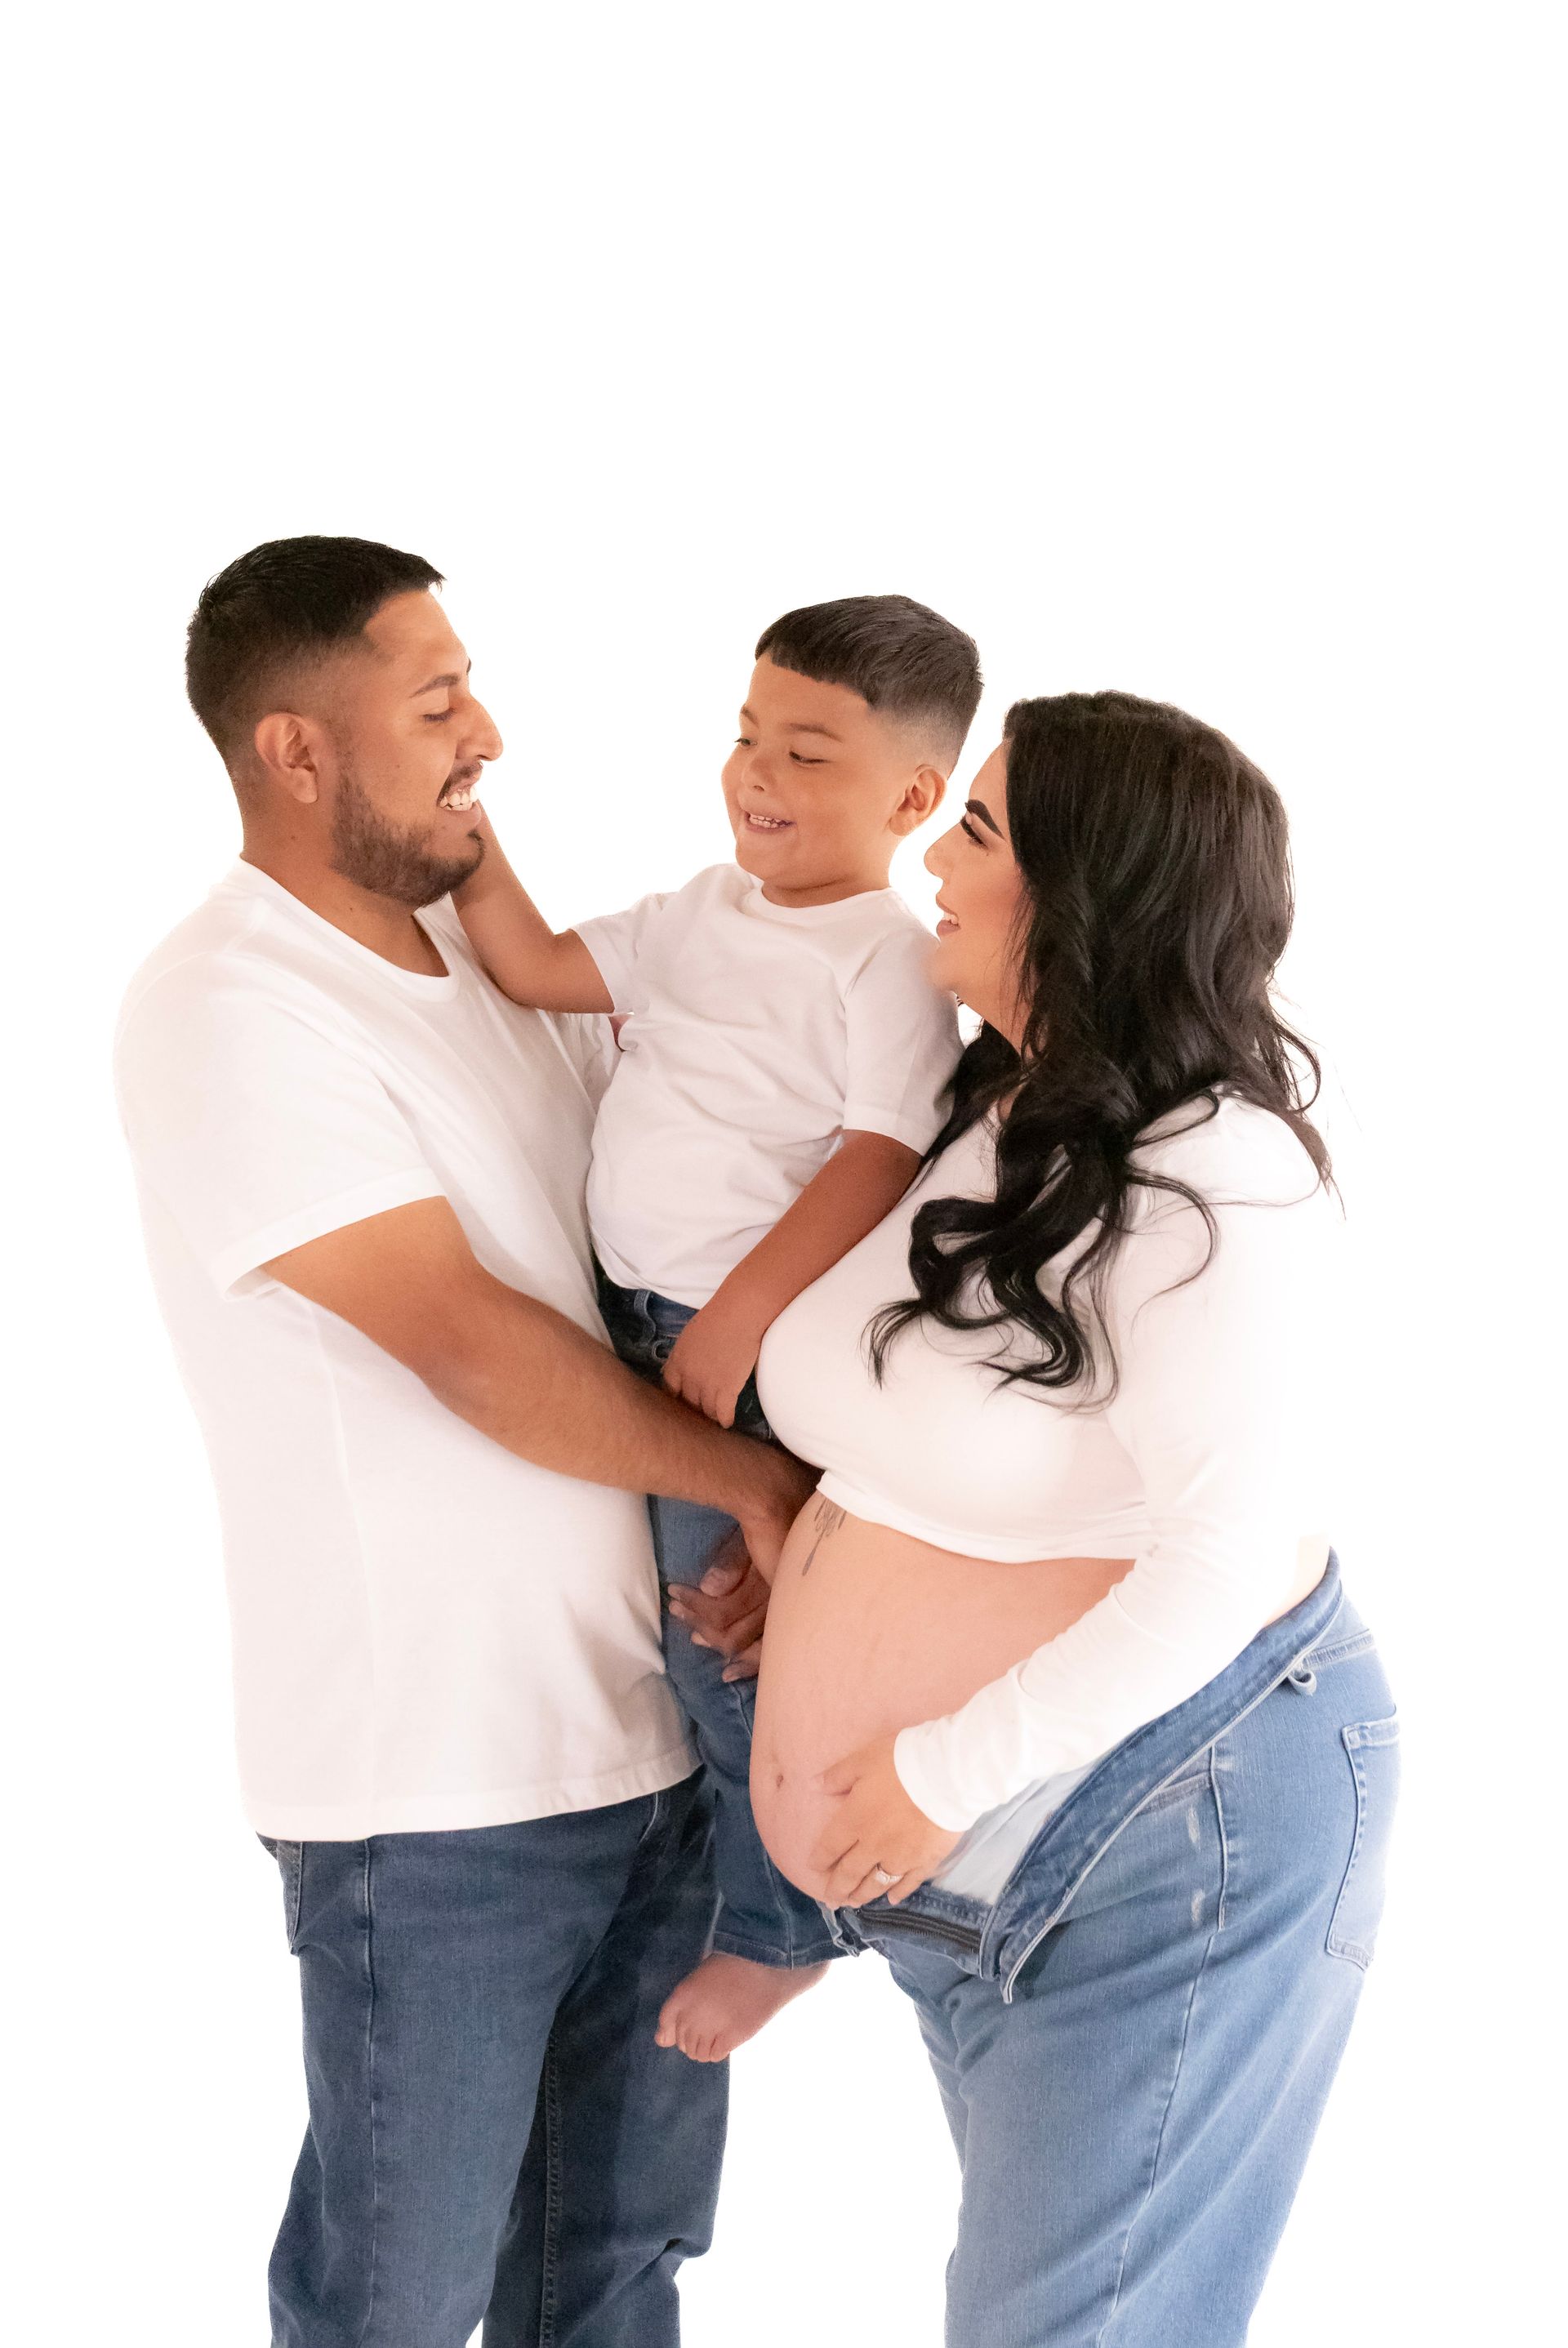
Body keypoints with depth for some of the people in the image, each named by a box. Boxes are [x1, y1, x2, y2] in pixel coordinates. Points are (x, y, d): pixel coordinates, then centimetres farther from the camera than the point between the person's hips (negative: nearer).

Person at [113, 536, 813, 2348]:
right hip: (437, 1791, -7)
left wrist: (765, 1515, -4)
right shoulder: (228, 1017, -15)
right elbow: (473, 1348, -20)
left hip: (654, 1729, 7)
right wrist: (764, 1481, -10)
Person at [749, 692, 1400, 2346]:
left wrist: (946, 1768, -22)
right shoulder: (989, 1121, 5)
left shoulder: (1210, 1183, -21)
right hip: (978, 1863, 8)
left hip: (1169, 1825, -8)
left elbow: (1229, 1553, -26)